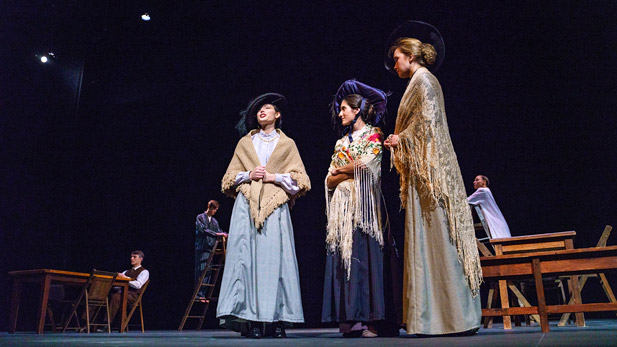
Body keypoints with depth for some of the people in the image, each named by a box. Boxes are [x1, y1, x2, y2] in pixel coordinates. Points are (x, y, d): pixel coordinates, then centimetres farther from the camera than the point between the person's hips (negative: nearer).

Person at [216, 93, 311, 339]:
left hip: (275, 207, -1)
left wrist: (274, 177, -5)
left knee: (275, 259, -7)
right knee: (248, 258, -8)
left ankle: (278, 320, -3)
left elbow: (300, 179, 8)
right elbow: (230, 177, 16)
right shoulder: (244, 143, 20)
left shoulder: (287, 144, 16)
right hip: (247, 206, 1)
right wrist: (249, 175, -3)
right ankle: (252, 321, -7)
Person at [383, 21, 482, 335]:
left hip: (430, 169, -10)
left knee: (436, 238, -10)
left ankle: (456, 318, -5)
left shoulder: (422, 79, -3)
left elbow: (427, 121, -15)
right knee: (430, 239, 5)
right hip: (423, 171, 10)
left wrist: (401, 139, -5)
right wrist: (398, 142, 17)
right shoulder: (419, 82, 25)